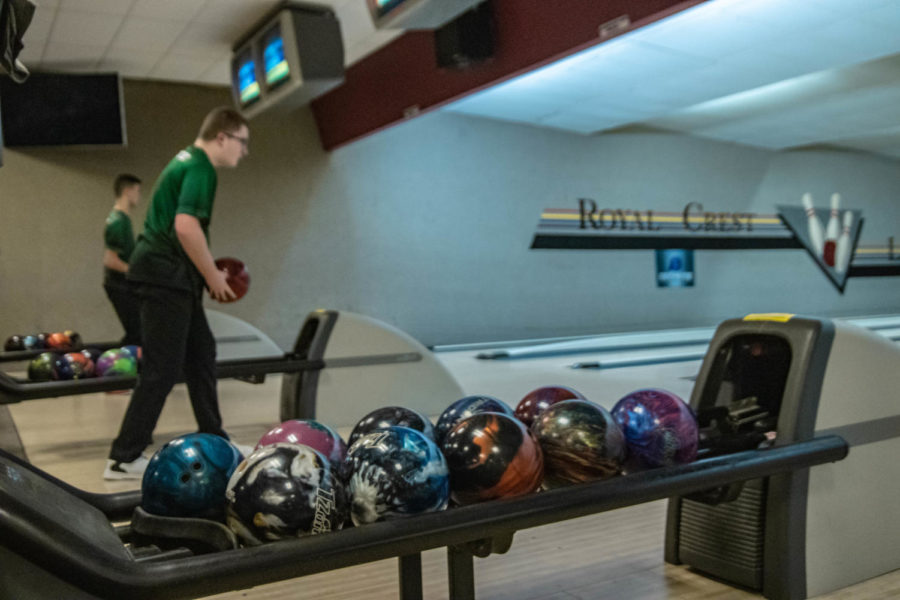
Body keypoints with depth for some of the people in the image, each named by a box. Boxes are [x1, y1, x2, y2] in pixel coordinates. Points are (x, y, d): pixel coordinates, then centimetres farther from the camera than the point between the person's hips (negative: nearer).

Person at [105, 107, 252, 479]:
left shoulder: (187, 161, 18)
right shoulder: (201, 169, -14)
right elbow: (186, 226, -27)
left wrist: (208, 271, 18)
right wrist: (213, 275, -16)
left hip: (169, 275, 11)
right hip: (166, 276, -11)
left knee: (201, 352, 15)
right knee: (163, 368, -6)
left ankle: (213, 441, 24)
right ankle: (124, 459, 2)